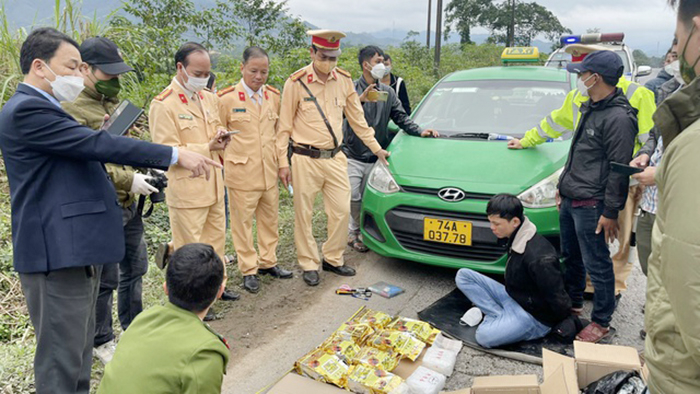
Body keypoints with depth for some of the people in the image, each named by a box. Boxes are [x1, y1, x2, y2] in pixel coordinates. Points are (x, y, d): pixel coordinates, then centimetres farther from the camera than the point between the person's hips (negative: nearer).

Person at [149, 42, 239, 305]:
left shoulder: (209, 98, 10)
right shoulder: (163, 105, -14)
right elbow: (166, 151, -17)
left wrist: (220, 134, 0)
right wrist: (208, 147, -20)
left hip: (213, 186, 8)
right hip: (186, 191, -8)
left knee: (216, 239, 19)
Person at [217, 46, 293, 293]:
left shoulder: (273, 97, 7)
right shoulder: (227, 99, -8)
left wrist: (282, 161, 12)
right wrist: (230, 161, -4)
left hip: (269, 172, 5)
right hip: (242, 174, -5)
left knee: (270, 220, 15)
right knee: (243, 222, 5)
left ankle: (268, 262, 31)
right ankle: (248, 270, 18)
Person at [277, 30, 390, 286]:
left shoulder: (344, 80, 5)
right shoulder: (296, 82, -7)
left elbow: (357, 119, 13)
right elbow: (285, 126, -3)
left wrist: (376, 148, 13)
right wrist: (283, 163, -6)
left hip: (335, 158, 4)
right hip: (306, 160, -4)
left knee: (341, 210, 6)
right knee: (304, 214, 4)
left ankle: (333, 259, 24)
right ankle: (309, 265, 20)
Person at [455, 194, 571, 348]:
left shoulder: (539, 257, -31)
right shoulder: (516, 238, -3)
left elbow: (557, 297, -20)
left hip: (534, 316, -9)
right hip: (511, 296, 9)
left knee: (484, 336, -32)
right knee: (463, 276, -3)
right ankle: (500, 317, -8)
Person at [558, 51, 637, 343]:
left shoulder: (619, 117, -17)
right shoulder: (591, 108, 13)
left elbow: (619, 169, -18)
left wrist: (611, 212, -18)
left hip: (591, 206, -9)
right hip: (569, 200, 9)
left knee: (596, 264, 2)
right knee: (571, 257, 20)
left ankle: (601, 322, 16)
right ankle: (572, 304, 37)